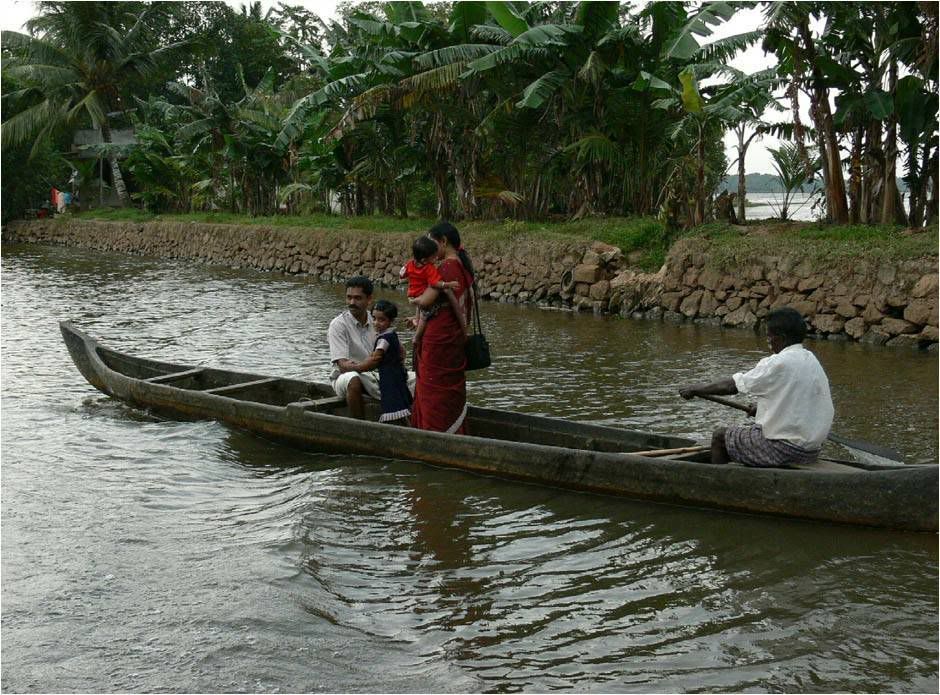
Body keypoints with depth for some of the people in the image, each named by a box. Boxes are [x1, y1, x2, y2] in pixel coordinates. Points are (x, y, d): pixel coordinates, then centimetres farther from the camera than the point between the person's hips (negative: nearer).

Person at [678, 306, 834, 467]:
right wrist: (761, 408, 30)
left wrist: (696, 389, 1)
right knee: (750, 429, 30)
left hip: (787, 449, -9)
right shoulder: (811, 359, 8)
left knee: (720, 436, 5)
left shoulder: (778, 364, -18)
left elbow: (731, 385, -11)